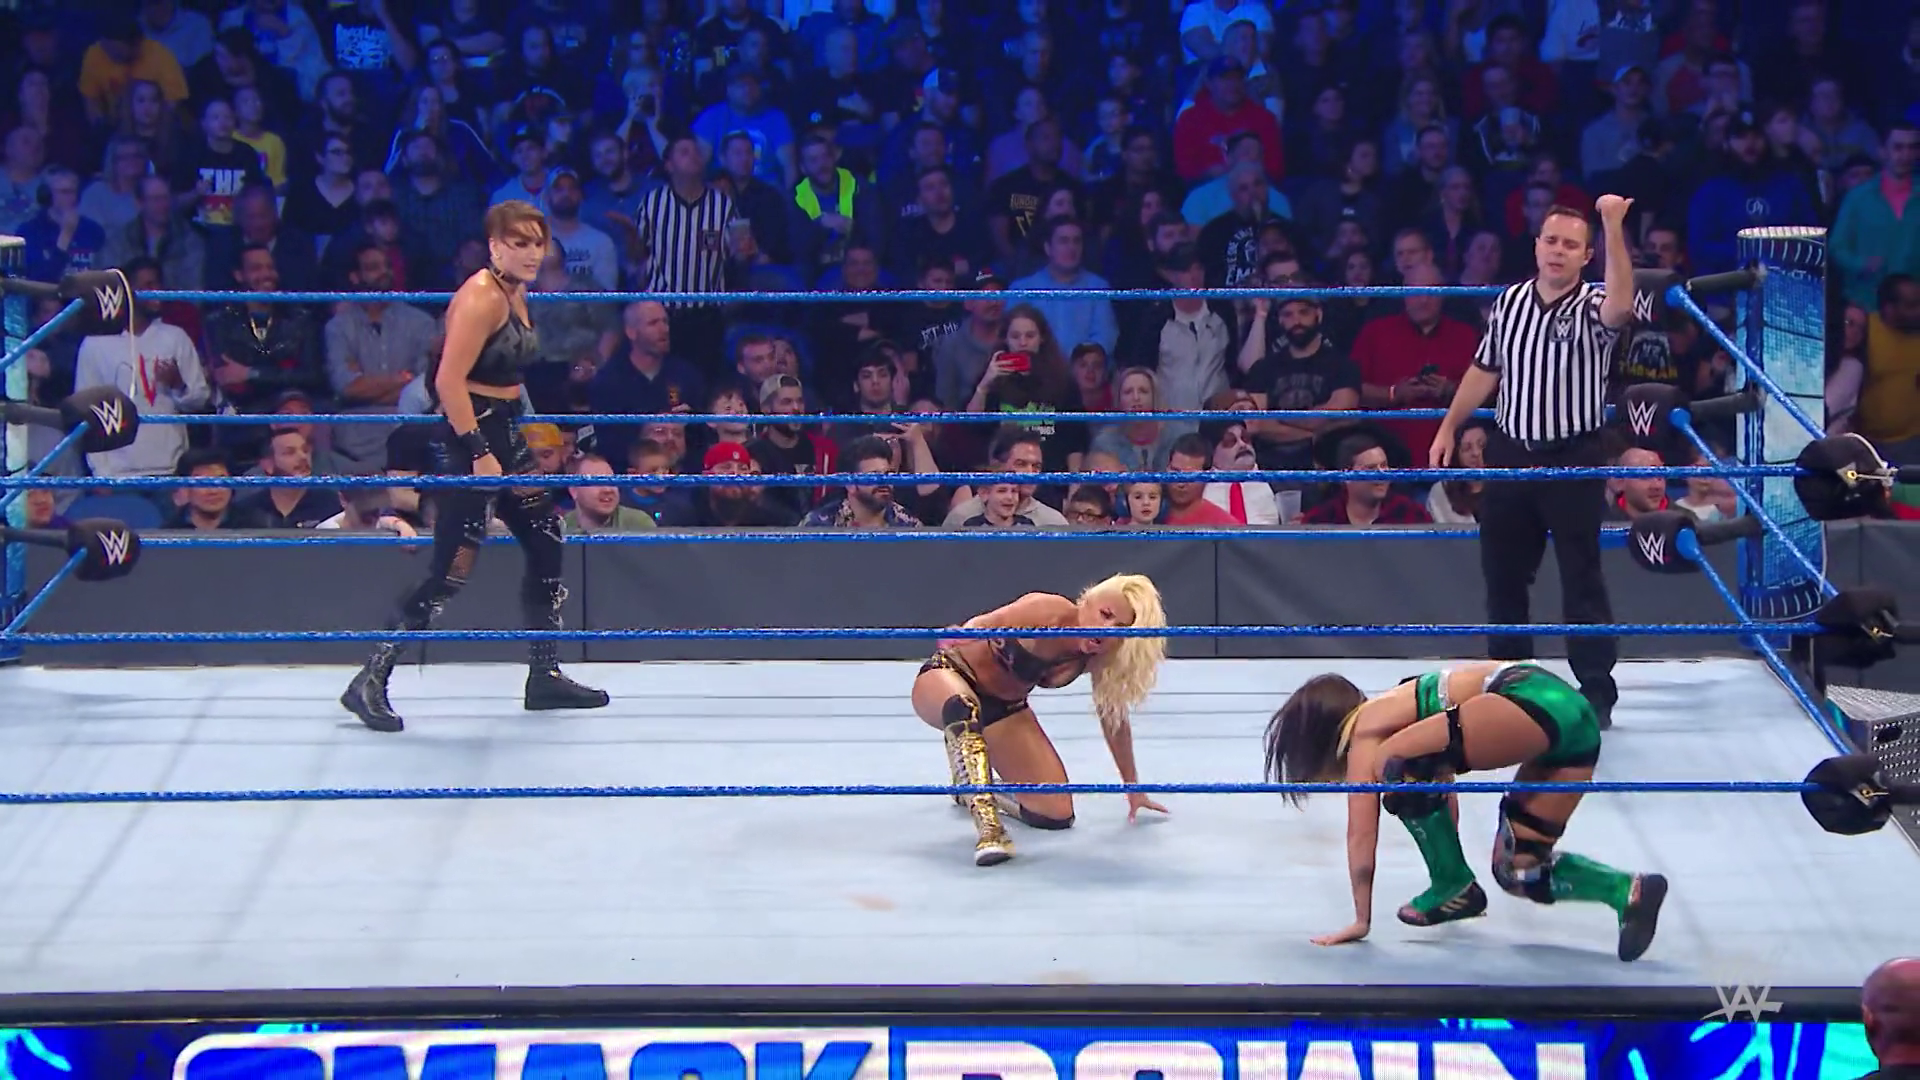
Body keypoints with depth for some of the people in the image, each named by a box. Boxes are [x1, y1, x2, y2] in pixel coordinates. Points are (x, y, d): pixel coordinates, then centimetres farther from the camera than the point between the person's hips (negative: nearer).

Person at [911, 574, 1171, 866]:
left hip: (1004, 708, 6)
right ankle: (988, 829, -48)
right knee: (965, 707, -45)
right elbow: (979, 626, -27)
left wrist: (1132, 787, 10)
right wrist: (956, 638, -46)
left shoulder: (1100, 660, -12)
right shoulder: (1050, 613, -28)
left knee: (1056, 816, -4)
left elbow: (1114, 718, 3)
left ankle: (973, 785, 25)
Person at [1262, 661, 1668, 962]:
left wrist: (1361, 920, 8)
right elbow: (1441, 796, 39)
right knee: (1518, 870, 13)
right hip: (1573, 713, 9)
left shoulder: (1365, 730, 7)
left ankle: (1455, 886, 0)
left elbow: (1361, 833, 5)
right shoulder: (1394, 712, 30)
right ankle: (1630, 892, -4)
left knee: (1397, 766, -9)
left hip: (1535, 704, -9)